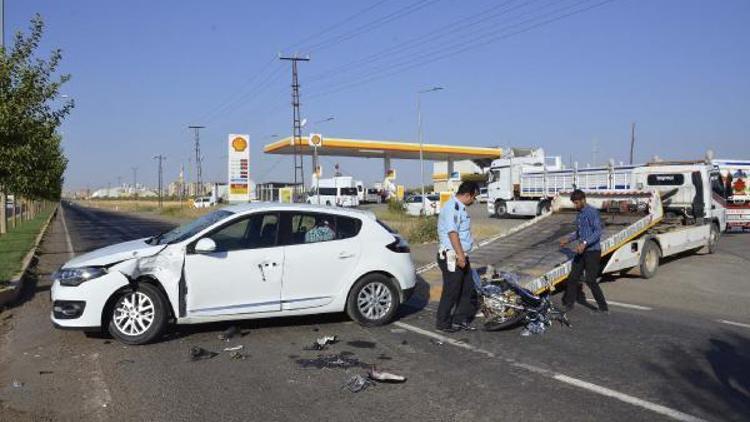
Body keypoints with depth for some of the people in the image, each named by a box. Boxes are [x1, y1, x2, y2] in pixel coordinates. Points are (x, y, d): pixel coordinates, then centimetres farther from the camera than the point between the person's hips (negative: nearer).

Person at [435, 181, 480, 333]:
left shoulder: (460, 207, 15)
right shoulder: (452, 207, -19)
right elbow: (452, 232, -26)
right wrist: (460, 255, -27)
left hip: (461, 256, 11)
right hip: (452, 256, -11)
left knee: (467, 287, 15)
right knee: (451, 291, -1)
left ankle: (460, 319, 24)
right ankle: (443, 323, 11)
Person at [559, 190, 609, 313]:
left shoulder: (592, 212, -13)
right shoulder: (579, 214, 14)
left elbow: (598, 232, -21)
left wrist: (585, 243, -29)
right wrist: (568, 239, 15)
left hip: (593, 251, -8)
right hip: (582, 251, 8)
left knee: (590, 281, -8)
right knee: (573, 278, 8)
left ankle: (603, 307, 5)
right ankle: (568, 304, 17)